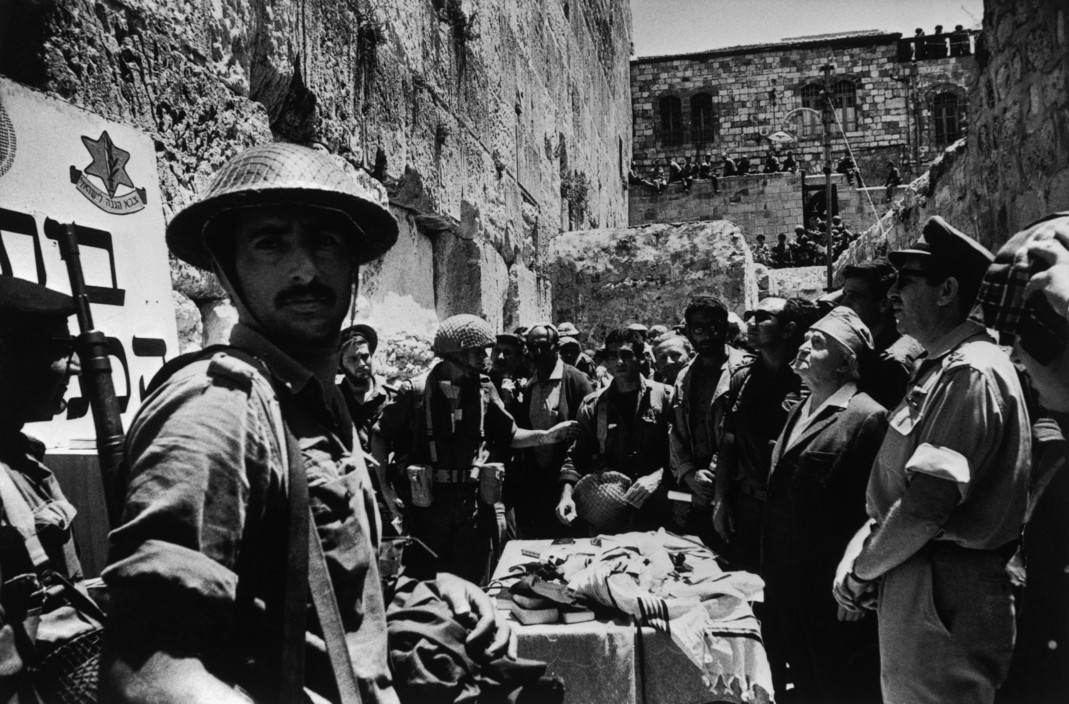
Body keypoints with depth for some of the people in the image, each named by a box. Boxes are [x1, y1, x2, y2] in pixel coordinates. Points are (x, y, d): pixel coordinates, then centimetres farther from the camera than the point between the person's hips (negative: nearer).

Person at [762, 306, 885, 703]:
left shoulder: (867, 417, -16)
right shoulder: (799, 413, 11)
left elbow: (870, 512, -19)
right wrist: (771, 573, 14)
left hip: (833, 594, -8)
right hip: (789, 588, 8)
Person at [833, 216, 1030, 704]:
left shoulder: (971, 373, -19)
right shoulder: (938, 367, 12)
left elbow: (929, 504, -25)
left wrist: (862, 570, -12)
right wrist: (858, 553, 2)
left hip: (942, 596, -9)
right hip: (909, 581, 9)